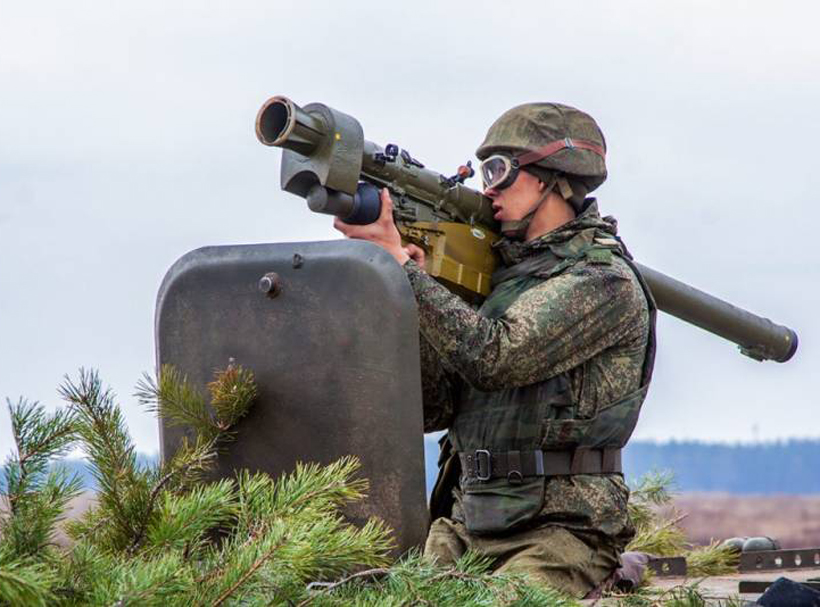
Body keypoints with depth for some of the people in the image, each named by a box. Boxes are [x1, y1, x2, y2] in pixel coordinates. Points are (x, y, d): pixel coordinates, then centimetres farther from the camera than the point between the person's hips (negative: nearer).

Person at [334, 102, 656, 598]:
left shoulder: (604, 281, -6)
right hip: (465, 528, 6)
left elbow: (493, 356, -20)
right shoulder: (503, 271, 17)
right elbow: (433, 409, 12)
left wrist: (400, 262, -14)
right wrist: (406, 296, -1)